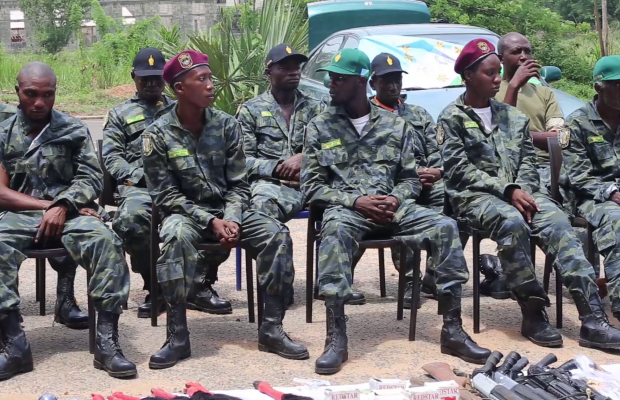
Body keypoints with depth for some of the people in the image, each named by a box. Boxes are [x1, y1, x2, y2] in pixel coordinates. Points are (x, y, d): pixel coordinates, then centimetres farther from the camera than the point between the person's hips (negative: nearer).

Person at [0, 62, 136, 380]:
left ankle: (107, 342, -32)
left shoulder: (75, 130, 11)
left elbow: (91, 178, 1)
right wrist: (48, 205, -9)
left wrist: (63, 205, -18)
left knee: (106, 242, -32)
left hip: (69, 213, 0)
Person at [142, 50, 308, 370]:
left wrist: (231, 220, -19)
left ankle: (271, 328, -14)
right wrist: (210, 221, -21)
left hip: (227, 211, 3)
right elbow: (165, 195, -9)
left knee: (277, 234, -21)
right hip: (186, 213, -3)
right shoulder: (158, 135, -8)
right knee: (176, 236, -38)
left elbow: (238, 185, 1)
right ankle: (178, 336, -31)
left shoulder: (227, 125, 0)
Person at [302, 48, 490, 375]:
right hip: (346, 206, -2)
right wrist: (355, 201, -12)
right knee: (335, 230, -40)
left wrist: (395, 199, -11)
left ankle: (452, 330, -20)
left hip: (392, 205, 2)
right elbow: (312, 186, 4)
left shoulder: (396, 125, 14)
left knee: (445, 227, -25)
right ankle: (336, 338, -42)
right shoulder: (319, 128, 9)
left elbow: (411, 178, 14)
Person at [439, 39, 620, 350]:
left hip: (518, 193, 5)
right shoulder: (452, 119, 3)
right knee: (512, 222, -36)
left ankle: (592, 318, -34)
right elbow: (460, 170, -7)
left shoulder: (514, 117, 19)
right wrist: (507, 191, -16)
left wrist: (522, 191, -9)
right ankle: (533, 313, -24)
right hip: (474, 196, -4)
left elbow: (528, 162, 13)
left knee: (558, 224, -25)